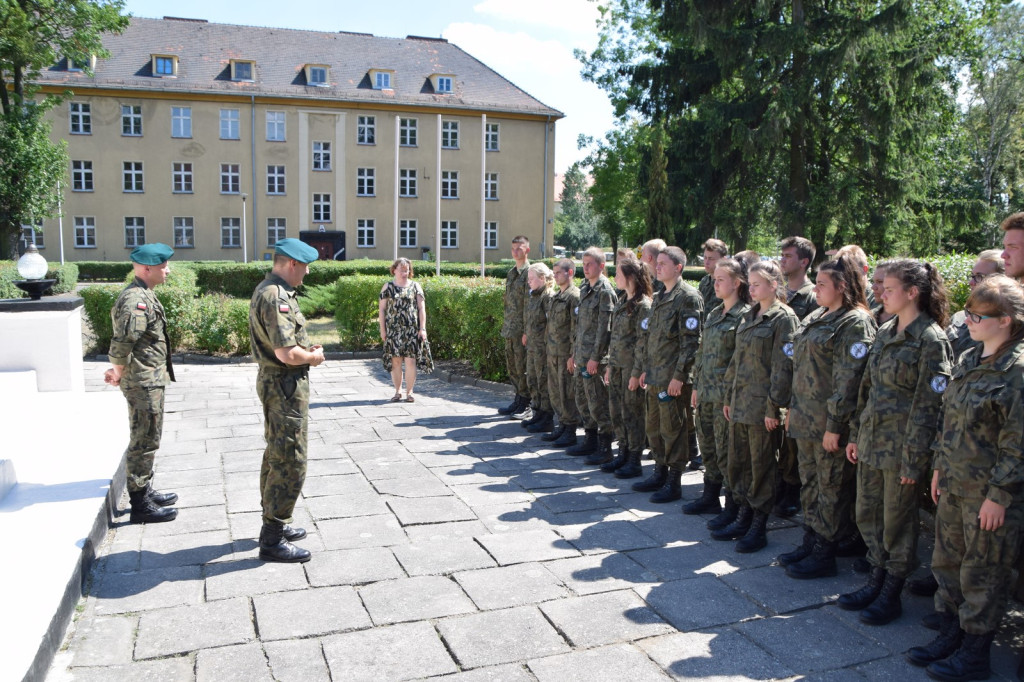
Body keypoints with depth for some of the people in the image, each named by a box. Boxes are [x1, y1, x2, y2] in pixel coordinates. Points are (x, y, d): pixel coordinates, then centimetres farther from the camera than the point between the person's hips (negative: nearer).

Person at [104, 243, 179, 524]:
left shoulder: (143, 295, 13)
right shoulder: (137, 300, -20)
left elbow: (123, 344, 19)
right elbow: (122, 343, -28)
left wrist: (119, 369, 11)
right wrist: (120, 373, -13)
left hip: (151, 380, 10)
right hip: (144, 383, -10)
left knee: (147, 440, 19)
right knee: (144, 442, -2)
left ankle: (145, 492, 32)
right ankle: (140, 505, 7)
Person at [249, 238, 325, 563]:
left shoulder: (268, 290, 12)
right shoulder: (276, 298, -22)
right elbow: (287, 353, -29)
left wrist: (306, 348, 9)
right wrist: (313, 357, -10)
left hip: (275, 382, 11)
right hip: (285, 386, -11)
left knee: (277, 455, 19)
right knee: (290, 462, -5)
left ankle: (275, 523, 32)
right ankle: (272, 540, 3)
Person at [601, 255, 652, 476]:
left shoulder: (643, 305, -13)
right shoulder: (621, 302, 14)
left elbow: (643, 341, -16)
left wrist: (637, 372, -18)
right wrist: (610, 365, 15)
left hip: (631, 366, -8)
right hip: (617, 364, 8)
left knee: (631, 413, -1)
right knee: (616, 410, 12)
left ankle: (634, 461, 9)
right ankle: (623, 454, 24)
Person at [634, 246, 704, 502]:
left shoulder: (688, 297, -11)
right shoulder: (660, 297, 15)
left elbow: (691, 341, -16)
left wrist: (679, 375, -18)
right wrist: (645, 368, 17)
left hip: (673, 378, -9)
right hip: (655, 376, 9)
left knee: (672, 430, -1)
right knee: (653, 427, 15)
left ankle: (673, 483, 9)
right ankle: (660, 473, 29)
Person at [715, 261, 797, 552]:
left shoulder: (784, 318, -10)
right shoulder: (749, 317, 14)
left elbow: (783, 367, -14)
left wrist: (774, 407, -16)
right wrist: (728, 396, 15)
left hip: (762, 405, -8)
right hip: (740, 402, 8)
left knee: (761, 466, 2)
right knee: (737, 461, 13)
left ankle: (759, 528, 13)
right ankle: (744, 519, 26)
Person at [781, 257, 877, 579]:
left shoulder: (855, 323, -14)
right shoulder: (816, 318, 14)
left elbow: (848, 379, -19)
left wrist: (835, 425, -20)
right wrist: (793, 408, 17)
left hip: (829, 423, -9)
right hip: (805, 418, 9)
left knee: (831, 488, 3)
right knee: (809, 483, 16)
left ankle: (824, 555, 13)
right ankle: (810, 543, 29)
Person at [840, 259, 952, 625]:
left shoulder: (931, 340, -13)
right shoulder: (884, 332, 10)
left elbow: (928, 405, -15)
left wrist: (914, 458, -16)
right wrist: (855, 435, 14)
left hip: (900, 446, -7)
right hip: (871, 441, 8)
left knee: (897, 521, 6)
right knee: (867, 514, 15)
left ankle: (891, 595, 20)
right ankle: (877, 580, 31)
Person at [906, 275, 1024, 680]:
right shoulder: (968, 362, 9)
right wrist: (940, 466, 14)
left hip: (990, 493, -8)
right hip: (955, 484, 8)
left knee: (982, 572, 5)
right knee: (947, 561, 17)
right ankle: (950, 636, 33)